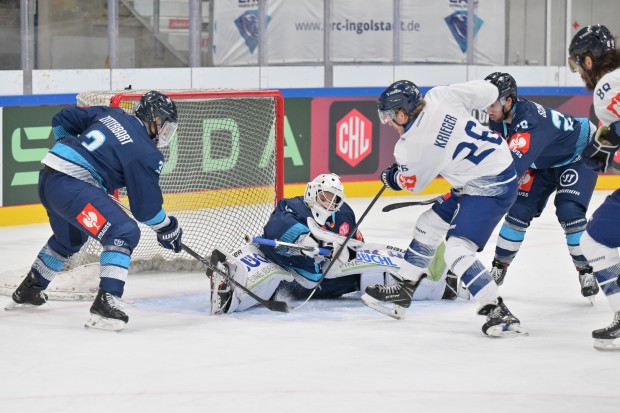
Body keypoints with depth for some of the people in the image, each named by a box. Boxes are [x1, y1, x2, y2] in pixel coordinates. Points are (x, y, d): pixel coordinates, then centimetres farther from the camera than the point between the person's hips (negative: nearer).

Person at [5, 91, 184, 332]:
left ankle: (27, 292, 51)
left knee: (70, 237, 33)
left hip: (48, 177, 9)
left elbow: (62, 121, 22)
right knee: (124, 233, -14)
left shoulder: (111, 115, 13)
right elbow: (146, 206, -4)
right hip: (71, 185, -9)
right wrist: (167, 228, 11)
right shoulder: (146, 153, -7)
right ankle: (105, 305, -24)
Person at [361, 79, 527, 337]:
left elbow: (410, 183, 2)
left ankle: (498, 313, -19)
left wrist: (390, 177, 25)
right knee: (428, 224, 19)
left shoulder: (411, 147, -18)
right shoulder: (441, 96, -6)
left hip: (491, 188, -10)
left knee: (457, 252, -18)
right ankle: (403, 289, 32)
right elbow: (488, 92, 0)